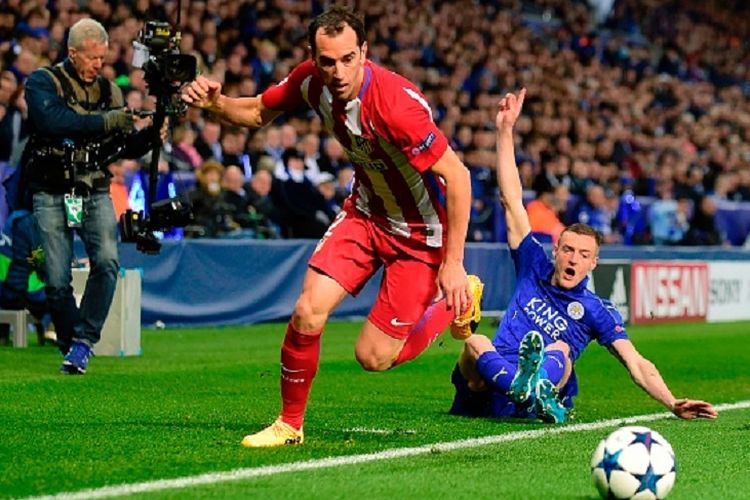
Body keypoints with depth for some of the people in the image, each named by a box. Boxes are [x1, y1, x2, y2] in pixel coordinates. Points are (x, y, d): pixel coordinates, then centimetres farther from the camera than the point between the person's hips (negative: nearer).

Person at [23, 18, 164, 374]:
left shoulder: (109, 91, 11)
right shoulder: (43, 82, -3)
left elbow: (124, 147, 11)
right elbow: (52, 120, -24)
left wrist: (149, 135, -10)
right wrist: (105, 121, -26)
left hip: (95, 192, 3)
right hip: (51, 194, -3)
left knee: (107, 261, -20)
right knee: (57, 281, -4)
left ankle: (83, 343, -11)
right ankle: (69, 345, 15)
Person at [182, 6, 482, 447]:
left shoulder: (396, 104, -33)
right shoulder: (311, 81, -13)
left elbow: (457, 176, -27)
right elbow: (258, 113, 6)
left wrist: (453, 263, -24)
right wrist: (215, 103, -17)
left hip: (421, 231, -5)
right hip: (366, 211, 5)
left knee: (373, 357, -3)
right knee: (308, 312, -11)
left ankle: (458, 301, 22)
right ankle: (289, 425, 10)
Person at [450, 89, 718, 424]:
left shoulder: (597, 311, 9)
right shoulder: (533, 268, 15)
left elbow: (637, 364, 0)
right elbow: (512, 201, 14)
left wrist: (673, 404, -18)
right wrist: (505, 130, 12)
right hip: (484, 392, 2)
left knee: (558, 349, -30)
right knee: (476, 342, -30)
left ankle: (535, 392, -67)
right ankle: (536, 397, -63)